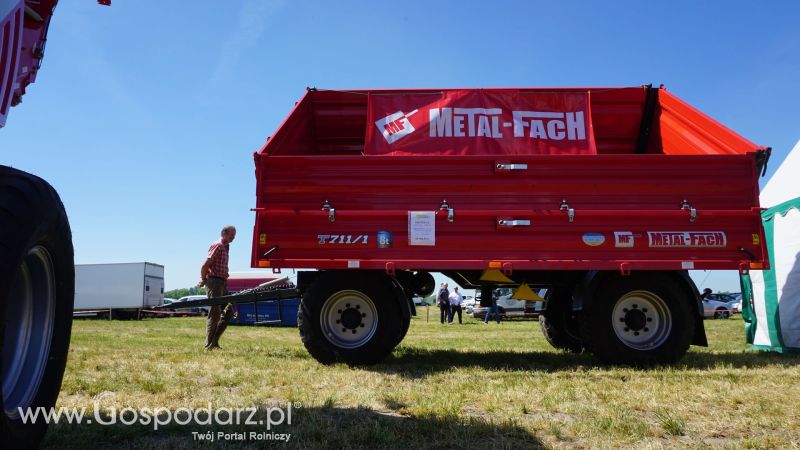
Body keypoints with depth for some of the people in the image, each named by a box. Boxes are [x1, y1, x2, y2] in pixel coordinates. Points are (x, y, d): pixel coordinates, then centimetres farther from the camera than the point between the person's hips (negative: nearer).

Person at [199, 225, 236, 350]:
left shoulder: (225, 247, 19)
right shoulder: (217, 246, -10)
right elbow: (205, 266, -16)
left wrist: (204, 280, 11)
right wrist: (204, 280, -4)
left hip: (222, 283, 9)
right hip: (214, 282, -9)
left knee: (229, 312, 10)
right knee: (214, 314, -6)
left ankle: (214, 341, 15)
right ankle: (209, 346, 0)